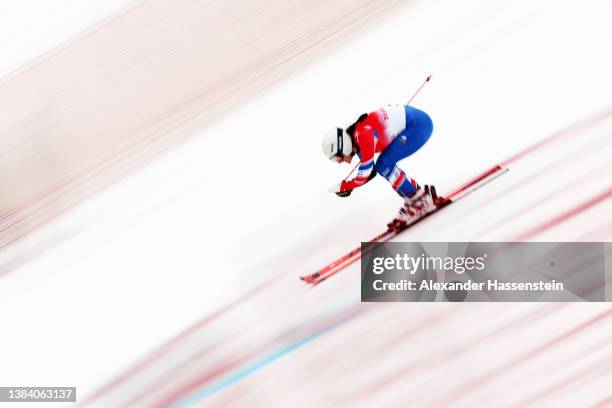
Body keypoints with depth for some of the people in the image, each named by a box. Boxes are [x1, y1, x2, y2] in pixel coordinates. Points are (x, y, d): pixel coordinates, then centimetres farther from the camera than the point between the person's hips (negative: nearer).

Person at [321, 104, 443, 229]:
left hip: (419, 124, -9)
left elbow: (364, 175, -21)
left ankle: (421, 199, -4)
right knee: (383, 167, 6)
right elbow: (370, 172, 16)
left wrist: (342, 187, -7)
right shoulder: (357, 140, 4)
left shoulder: (363, 134, -25)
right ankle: (412, 201, 12)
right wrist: (347, 186, 5)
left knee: (384, 165, -12)